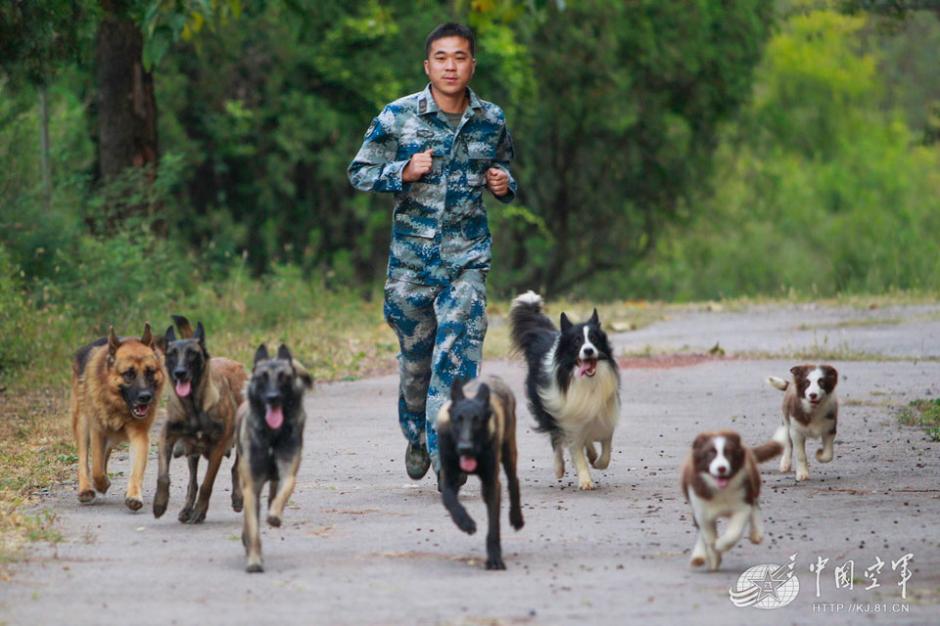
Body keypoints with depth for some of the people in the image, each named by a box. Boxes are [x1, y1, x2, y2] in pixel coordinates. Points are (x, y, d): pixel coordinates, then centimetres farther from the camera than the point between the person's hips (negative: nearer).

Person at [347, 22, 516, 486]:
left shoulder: (491, 121, 3)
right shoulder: (398, 116, -4)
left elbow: (503, 172, 20)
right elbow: (359, 173, 1)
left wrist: (504, 185, -4)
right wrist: (402, 173, -17)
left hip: (466, 258, 0)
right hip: (411, 256, 0)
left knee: (457, 355, -14)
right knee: (415, 356, 12)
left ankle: (447, 459, -14)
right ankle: (416, 436, 37)